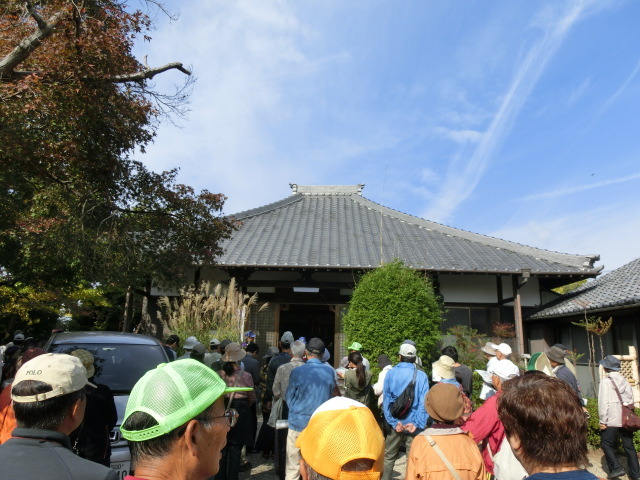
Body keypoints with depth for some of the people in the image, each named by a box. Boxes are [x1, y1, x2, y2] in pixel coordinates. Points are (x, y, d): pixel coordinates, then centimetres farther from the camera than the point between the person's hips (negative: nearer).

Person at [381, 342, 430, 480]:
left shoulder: (391, 373, -3)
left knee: (388, 457, 15)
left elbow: (386, 400, -8)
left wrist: (394, 422, -10)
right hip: (414, 423, 0)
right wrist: (417, 424, -13)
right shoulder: (421, 375, -5)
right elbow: (424, 402, -12)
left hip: (395, 423, 1)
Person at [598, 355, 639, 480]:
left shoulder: (605, 381, -11)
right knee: (629, 446, 13)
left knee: (606, 444, 6)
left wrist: (602, 421, -9)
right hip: (626, 419, 6)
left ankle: (616, 468, -5)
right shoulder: (625, 381, 6)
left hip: (612, 420, -6)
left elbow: (603, 402, -14)